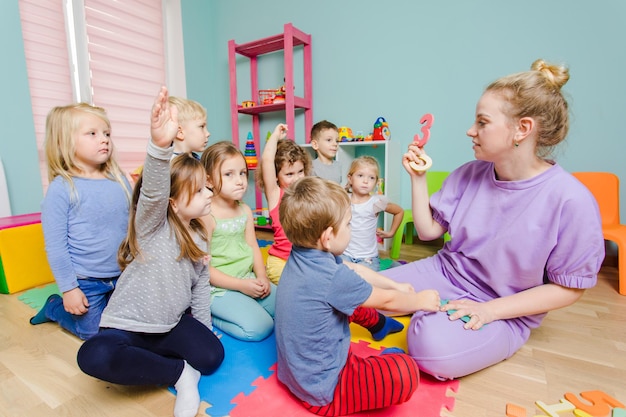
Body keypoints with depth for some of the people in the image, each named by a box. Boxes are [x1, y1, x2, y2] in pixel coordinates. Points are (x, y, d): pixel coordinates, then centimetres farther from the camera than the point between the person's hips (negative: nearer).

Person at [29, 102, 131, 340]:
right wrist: (68, 288, -11)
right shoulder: (62, 188, -16)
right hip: (85, 282, -4)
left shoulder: (120, 180, -3)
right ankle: (54, 307, 36)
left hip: (123, 275, 4)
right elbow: (55, 245, -13)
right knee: (94, 333, 14)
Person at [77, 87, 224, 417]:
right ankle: (180, 373, -15)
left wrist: (203, 328, 7)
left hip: (172, 324, 4)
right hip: (127, 325, -3)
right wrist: (160, 145, -58)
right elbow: (153, 192, -40)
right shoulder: (152, 225, -16)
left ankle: (145, 361, 2)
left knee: (212, 354, -18)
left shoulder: (199, 238, 1)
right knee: (93, 356, -33)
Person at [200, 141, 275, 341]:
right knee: (259, 327, -19)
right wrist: (240, 285, -18)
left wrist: (262, 276, -7)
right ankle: (208, 314, 4)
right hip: (219, 287, -7)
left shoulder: (245, 210, 4)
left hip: (249, 279, 7)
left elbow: (253, 247, 8)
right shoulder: (206, 215, -17)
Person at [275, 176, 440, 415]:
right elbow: (386, 300, -14)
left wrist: (395, 285, 16)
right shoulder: (333, 279, -33)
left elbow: (355, 270, 8)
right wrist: (420, 301, 6)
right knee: (407, 371, -18)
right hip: (320, 391, -8)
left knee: (355, 297, 17)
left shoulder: (302, 254, -8)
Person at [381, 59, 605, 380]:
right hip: (444, 273, 5)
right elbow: (428, 230, 0)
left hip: (502, 311, -4)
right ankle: (426, 321, 14)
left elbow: (569, 288, -10)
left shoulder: (570, 200, -18)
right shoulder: (468, 175, -4)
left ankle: (428, 322, 3)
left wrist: (488, 309, -20)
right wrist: (417, 177, -11)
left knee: (434, 346, -32)